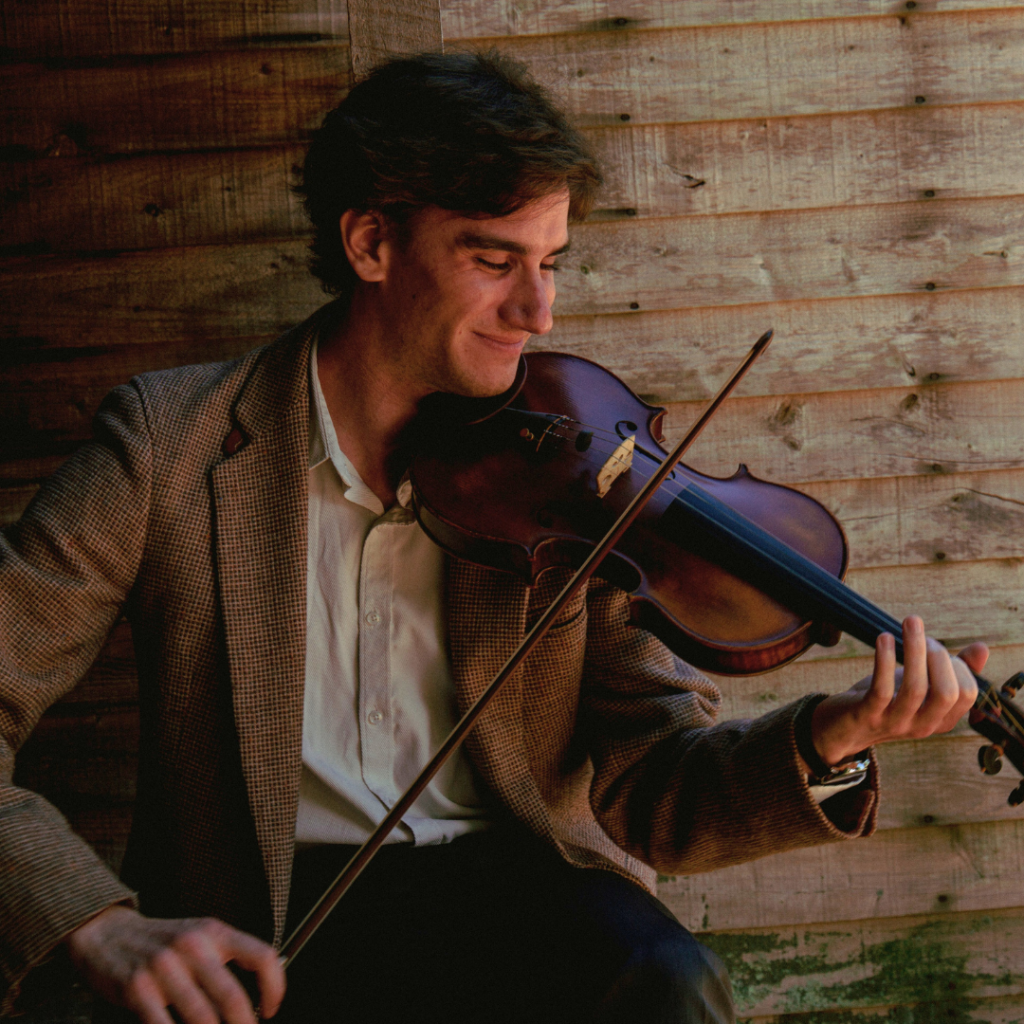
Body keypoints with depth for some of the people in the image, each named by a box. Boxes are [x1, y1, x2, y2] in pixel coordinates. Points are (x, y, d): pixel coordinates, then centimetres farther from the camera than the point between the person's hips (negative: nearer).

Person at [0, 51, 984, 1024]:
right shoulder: (169, 439, -4)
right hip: (275, 913, -2)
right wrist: (101, 925, -23)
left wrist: (824, 743, -21)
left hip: (515, 875, 3)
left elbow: (647, 795, -1)